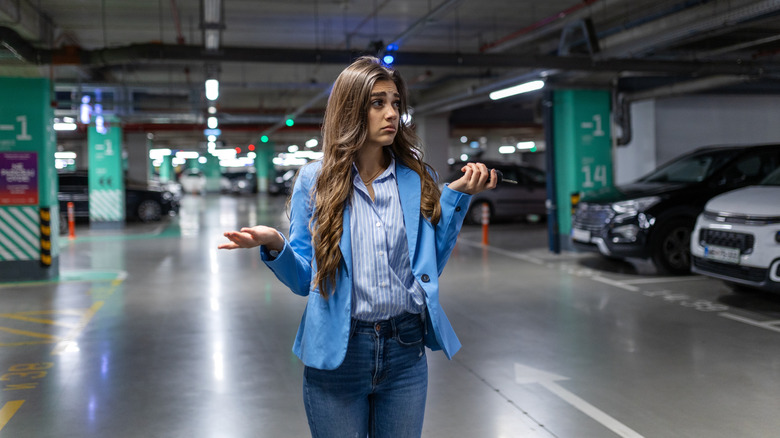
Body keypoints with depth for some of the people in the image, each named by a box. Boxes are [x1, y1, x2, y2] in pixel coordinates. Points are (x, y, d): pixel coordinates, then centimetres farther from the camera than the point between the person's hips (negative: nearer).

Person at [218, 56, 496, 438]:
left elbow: (430, 266, 5)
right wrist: (275, 246, -21)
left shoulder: (418, 179, 3)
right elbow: (303, 279, -1)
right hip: (337, 350, -2)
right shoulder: (315, 180, -3)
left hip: (406, 350, 2)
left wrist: (456, 195, 0)